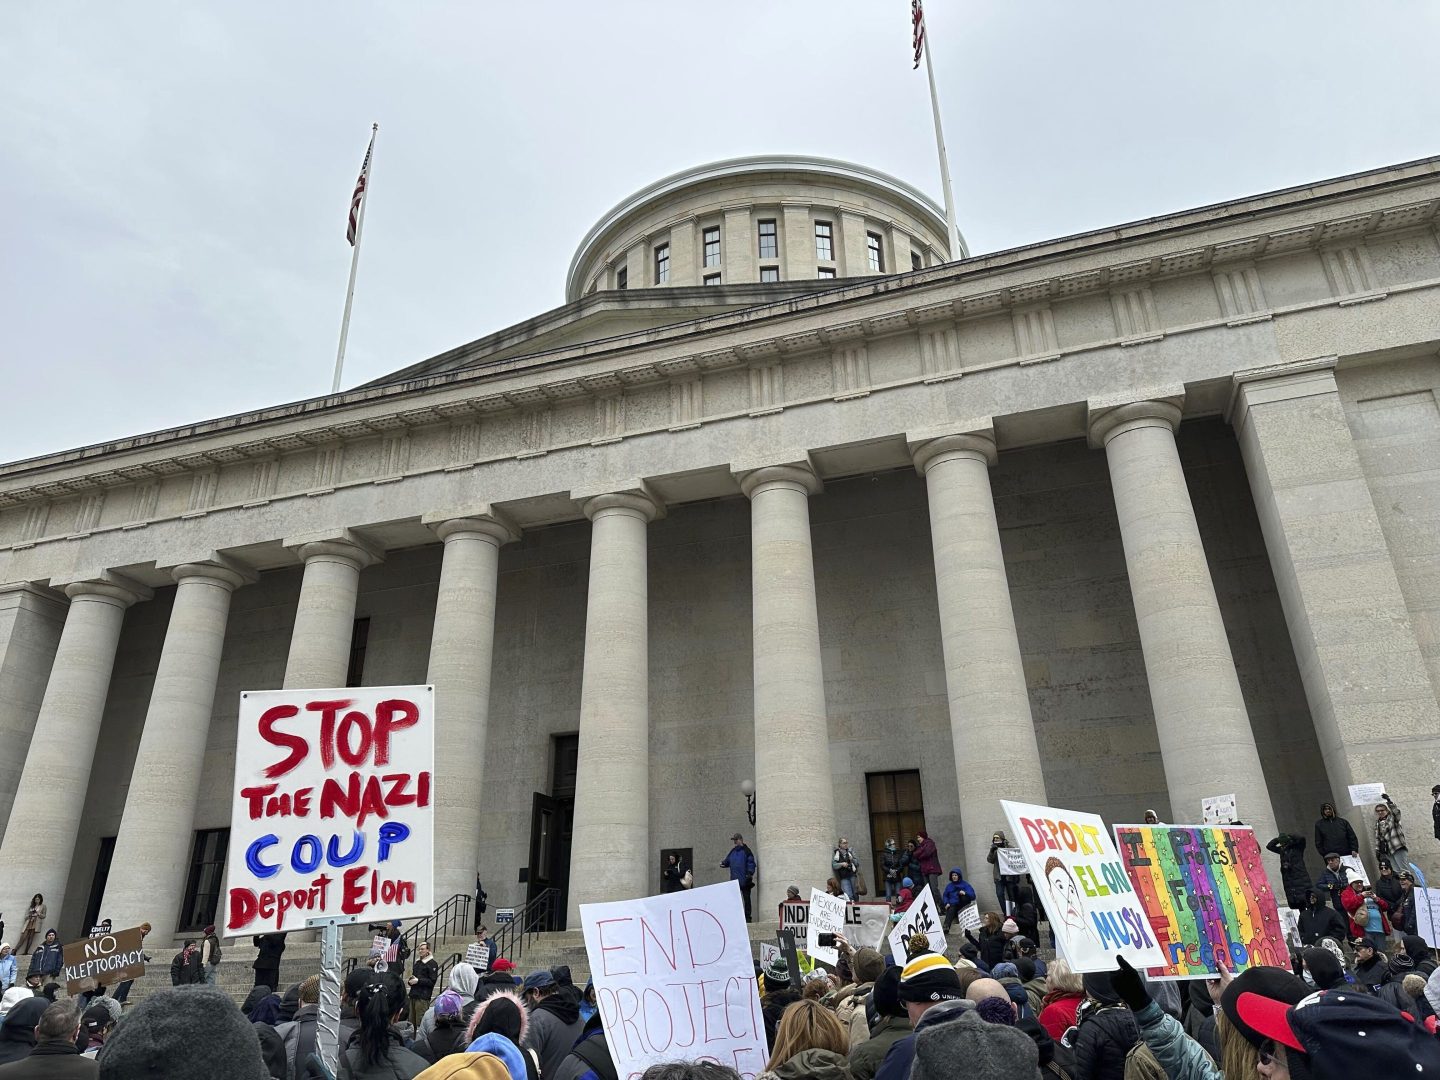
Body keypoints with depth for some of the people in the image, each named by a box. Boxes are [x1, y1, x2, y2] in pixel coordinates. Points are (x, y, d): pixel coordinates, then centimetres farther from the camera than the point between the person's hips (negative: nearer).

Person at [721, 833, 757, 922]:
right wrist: (723, 863, -4)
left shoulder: (746, 850, -4)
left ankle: (748, 916, 8)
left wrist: (750, 873, -19)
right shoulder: (733, 851, 15)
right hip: (734, 880, 6)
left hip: (745, 880, -6)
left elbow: (751, 863, -8)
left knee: (746, 898, 2)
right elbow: (727, 861, 17)